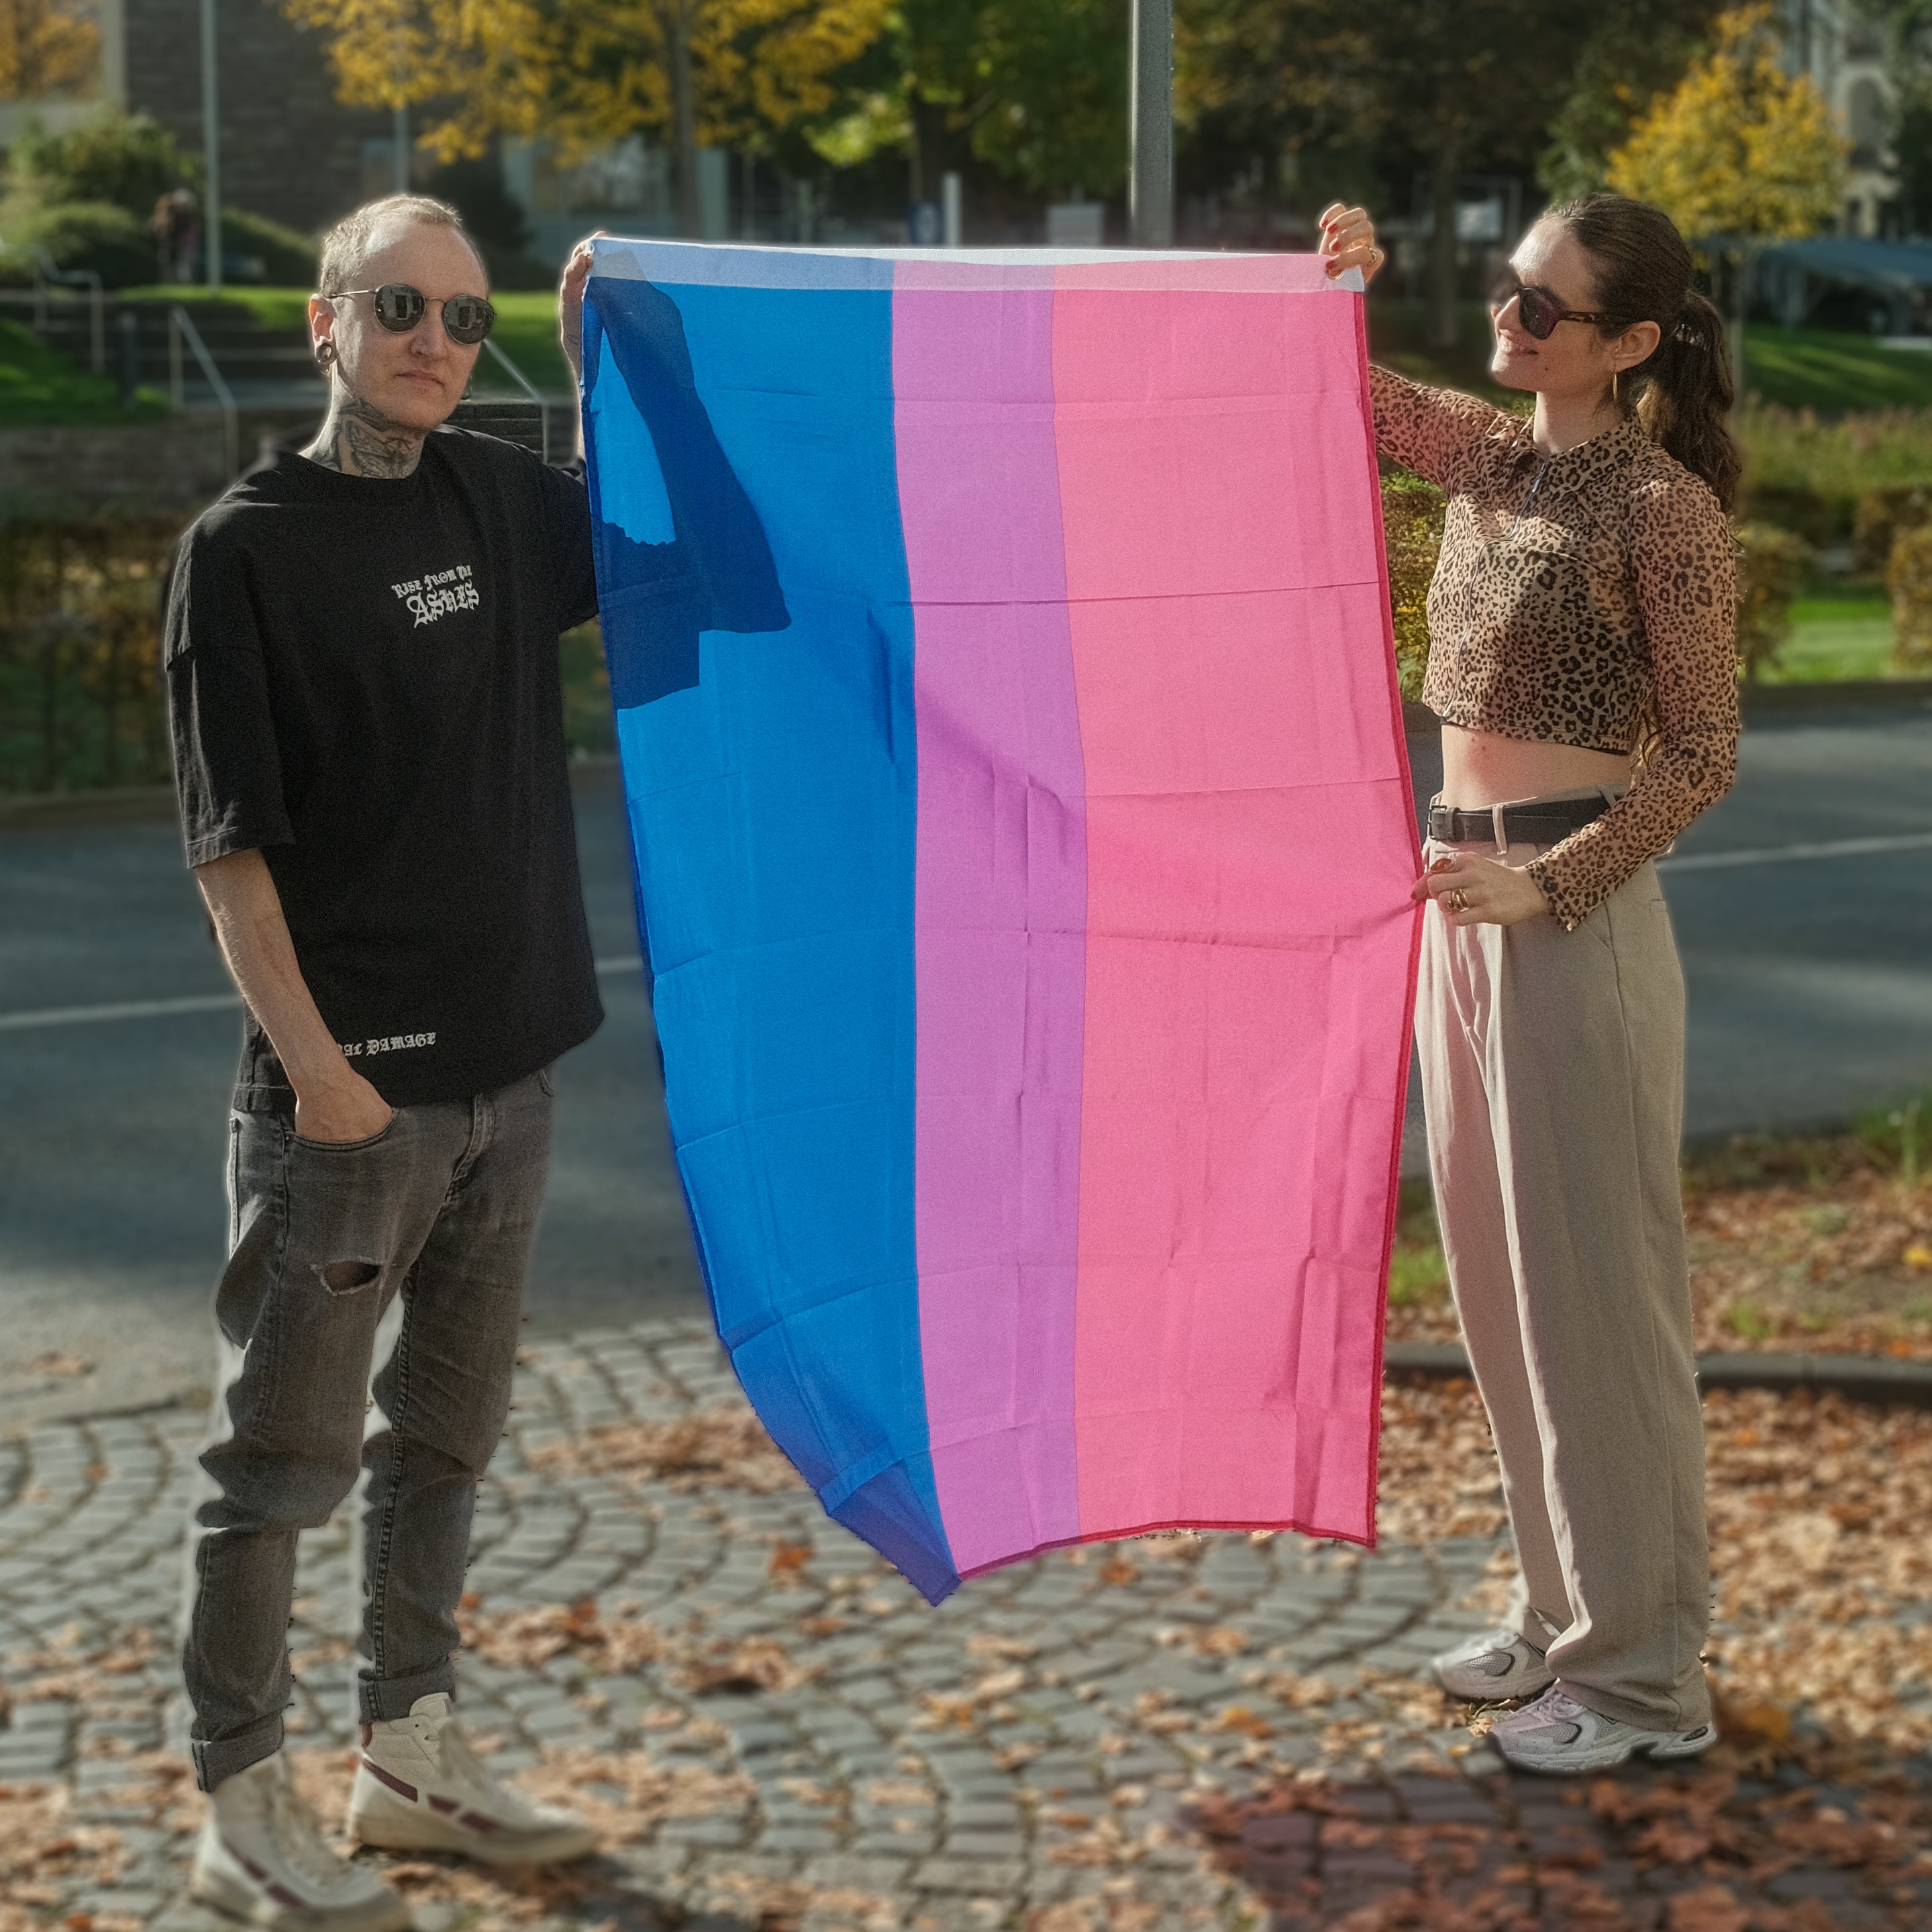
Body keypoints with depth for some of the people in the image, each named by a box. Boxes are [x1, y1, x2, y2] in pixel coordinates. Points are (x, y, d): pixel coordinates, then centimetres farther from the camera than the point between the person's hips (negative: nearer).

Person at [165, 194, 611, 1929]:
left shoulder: (498, 498, 7)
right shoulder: (247, 547, -9)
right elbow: (231, 842, -12)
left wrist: (600, 349, 12)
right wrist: (314, 1063, -18)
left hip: (506, 1067, 6)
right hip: (350, 1084, -6)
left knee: (449, 1427, 16)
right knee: (287, 1449, 2)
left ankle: (413, 1754, 30)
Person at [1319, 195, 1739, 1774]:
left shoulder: (1663, 504, -11)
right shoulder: (1491, 459, 9)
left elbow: (1703, 756, -11)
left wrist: (1548, 884, -19)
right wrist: (1332, 282, 0)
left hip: (1575, 917, -8)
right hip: (1462, 904, 8)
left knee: (1596, 1289, -2)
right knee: (1501, 1282, 14)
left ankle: (1649, 1675, 9)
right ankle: (1564, 1610, 27)